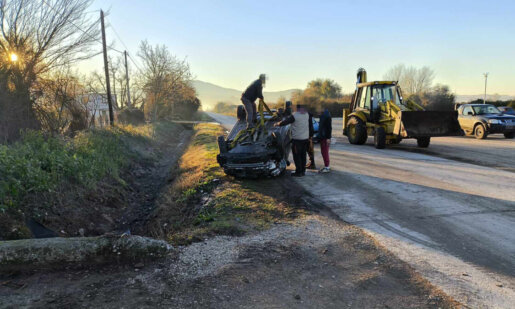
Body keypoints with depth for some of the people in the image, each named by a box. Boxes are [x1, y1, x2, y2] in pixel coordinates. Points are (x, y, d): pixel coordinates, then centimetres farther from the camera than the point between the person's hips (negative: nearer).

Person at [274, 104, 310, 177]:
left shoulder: (295, 116, -17)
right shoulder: (306, 114, 4)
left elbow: (284, 122, -10)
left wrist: (277, 124, 5)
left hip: (297, 139, -7)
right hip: (305, 138, 7)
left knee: (297, 156, 2)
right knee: (303, 155, 15)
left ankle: (299, 172, 5)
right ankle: (303, 171, 22)